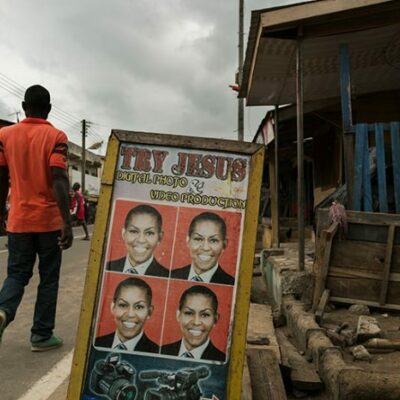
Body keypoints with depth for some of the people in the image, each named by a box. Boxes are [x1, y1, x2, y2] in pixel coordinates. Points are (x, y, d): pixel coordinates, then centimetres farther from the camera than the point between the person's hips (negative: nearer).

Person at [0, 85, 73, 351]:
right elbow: (59, 179, -17)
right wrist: (67, 222, -20)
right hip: (49, 220, -3)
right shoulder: (56, 136, -7)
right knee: (49, 278, 10)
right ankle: (41, 335, 14)